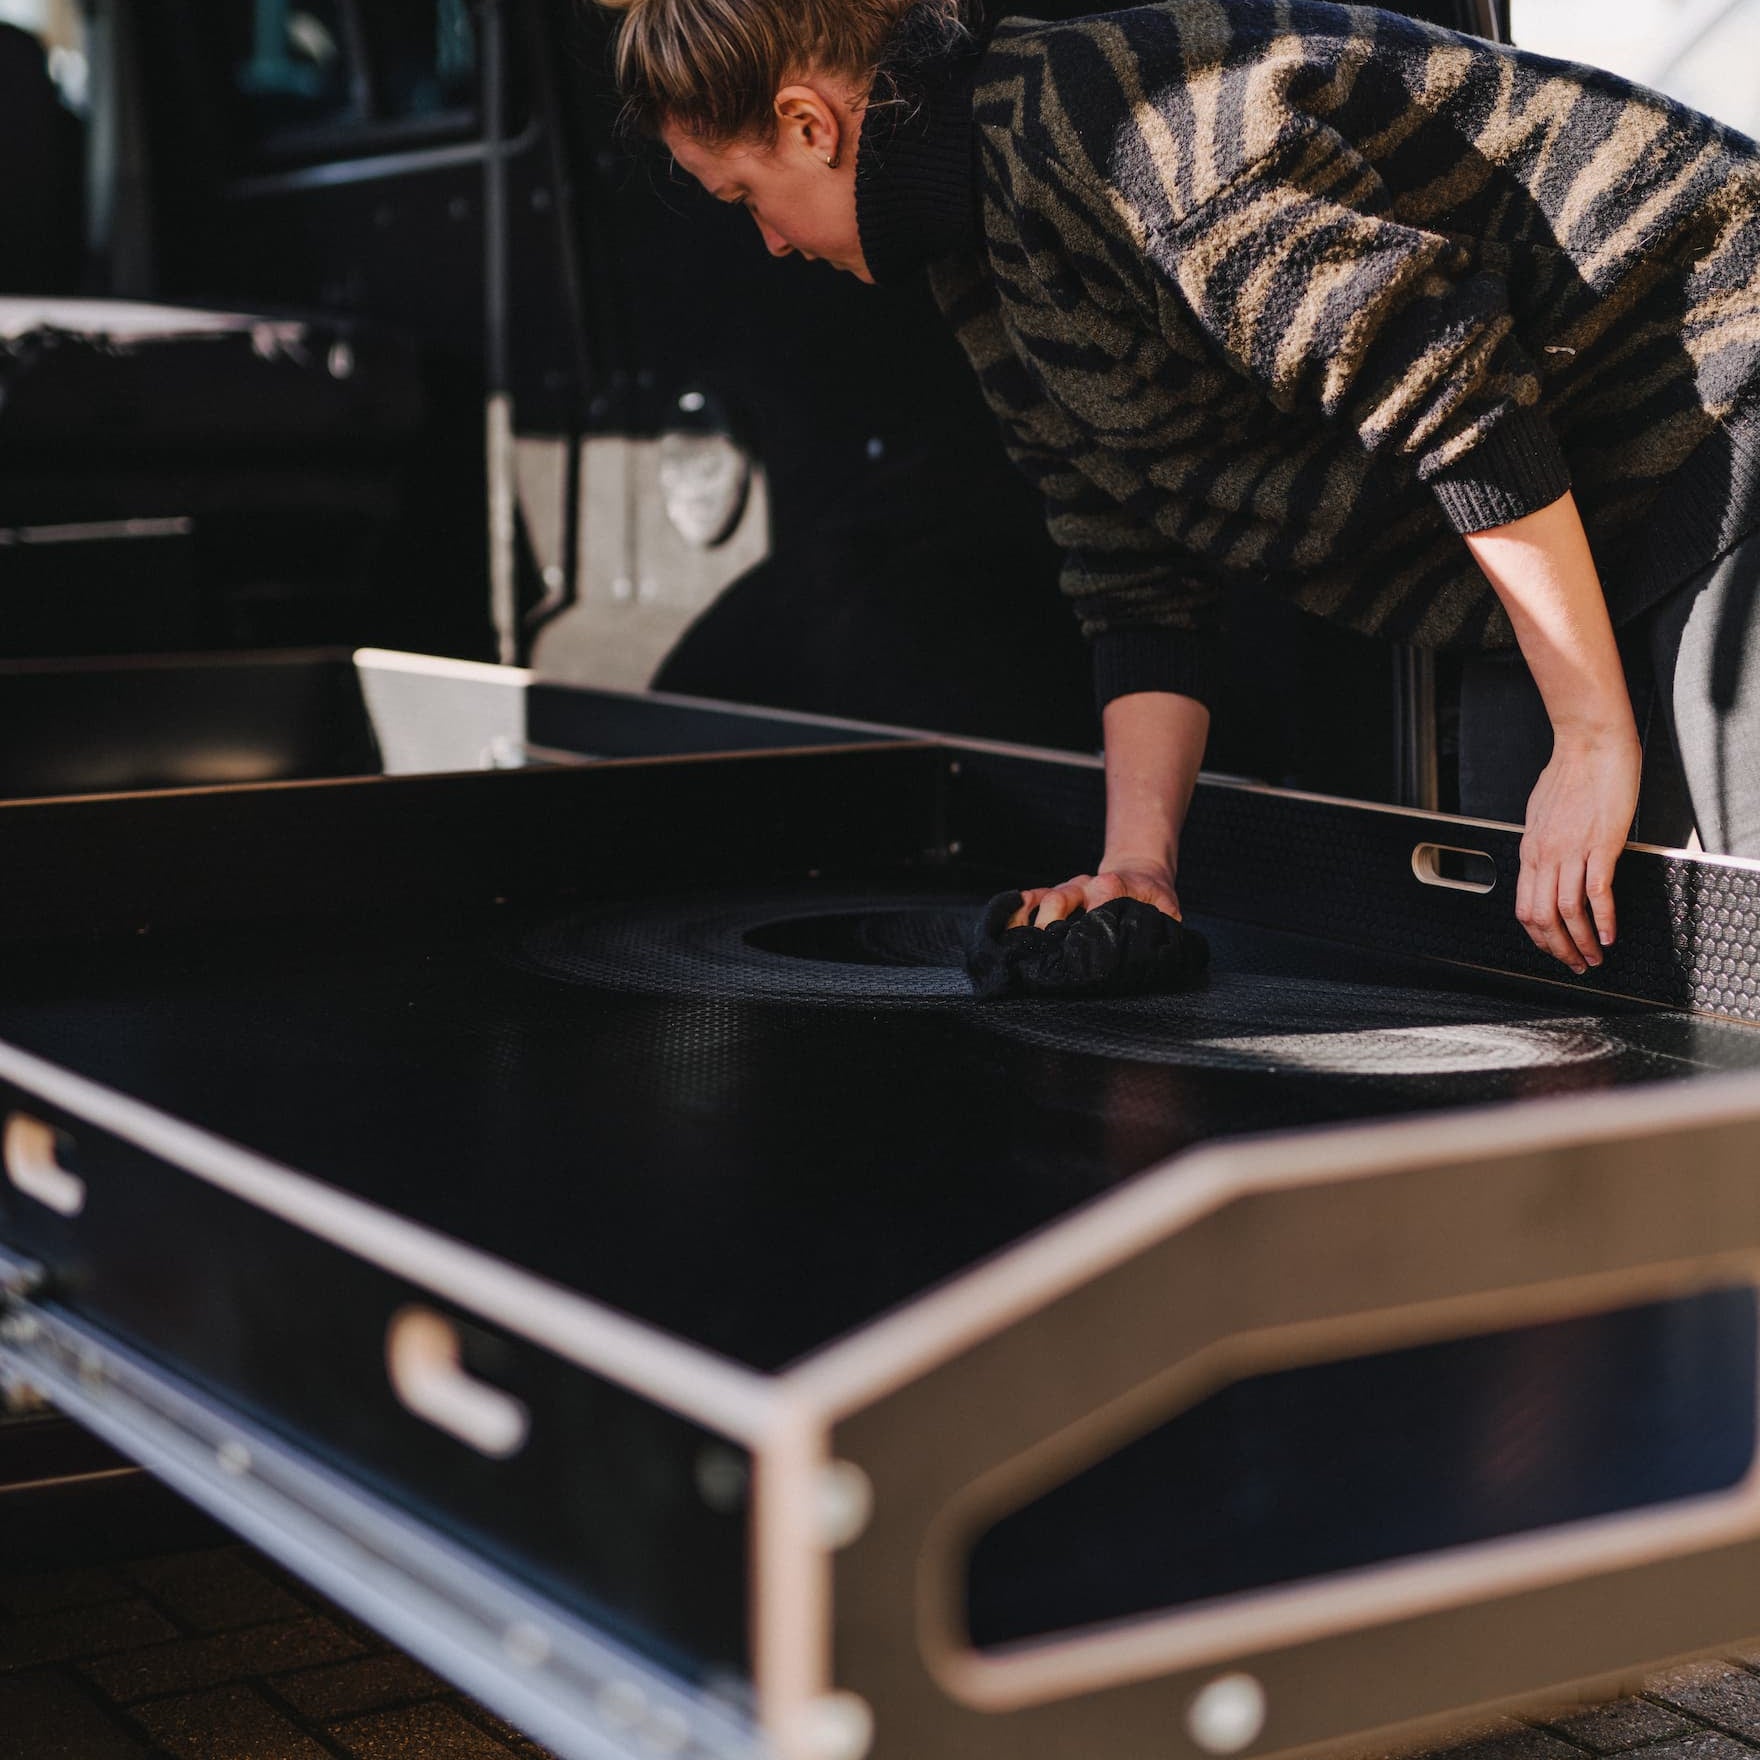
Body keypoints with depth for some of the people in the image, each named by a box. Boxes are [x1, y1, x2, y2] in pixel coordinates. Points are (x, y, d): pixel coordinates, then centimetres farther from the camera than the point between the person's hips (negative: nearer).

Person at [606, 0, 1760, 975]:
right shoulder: (983, 263, 10)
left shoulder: (1093, 116, -24)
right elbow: (1142, 591, 13)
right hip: (1575, 520, 10)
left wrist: (1596, 736, -23)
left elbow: (1448, 386, -27)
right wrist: (1138, 863, 1)